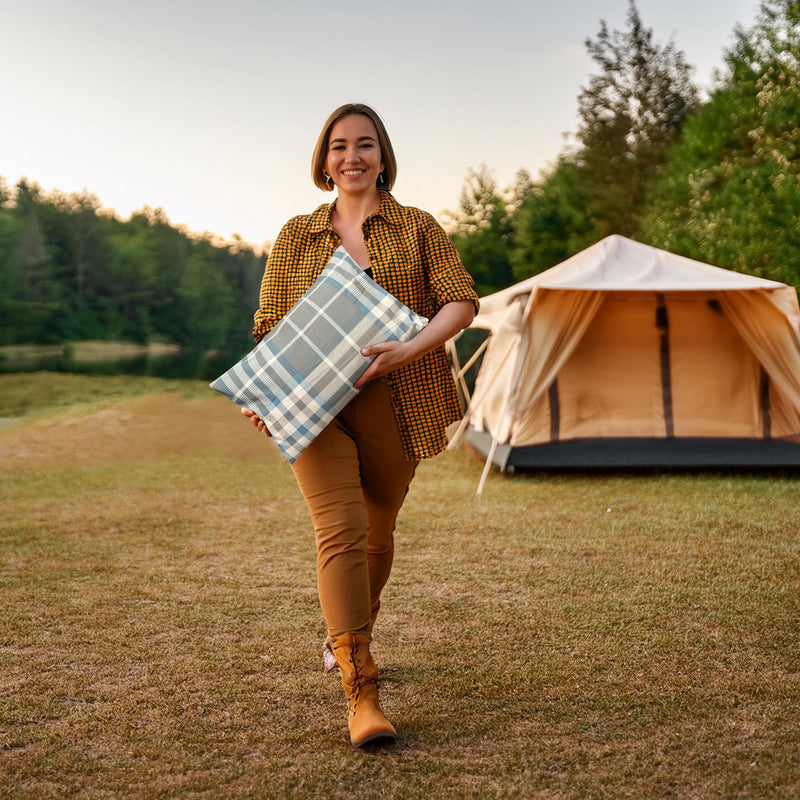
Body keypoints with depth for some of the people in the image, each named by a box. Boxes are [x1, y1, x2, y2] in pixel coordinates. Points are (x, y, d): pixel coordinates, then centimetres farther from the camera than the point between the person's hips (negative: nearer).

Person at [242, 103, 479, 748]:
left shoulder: (417, 227, 8)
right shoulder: (296, 236, 12)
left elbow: (462, 300, -3)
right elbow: (271, 326, 11)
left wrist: (409, 350, -20)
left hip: (393, 406, 1)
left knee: (377, 532, 14)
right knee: (341, 530, -18)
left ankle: (346, 637, 43)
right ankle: (361, 695, -19)